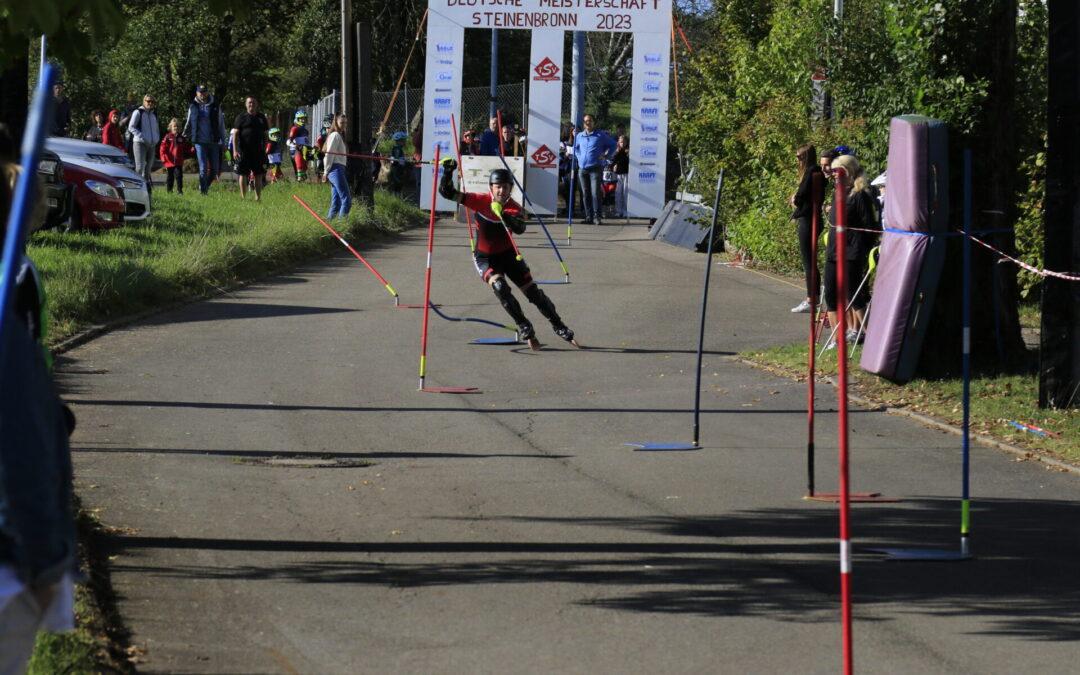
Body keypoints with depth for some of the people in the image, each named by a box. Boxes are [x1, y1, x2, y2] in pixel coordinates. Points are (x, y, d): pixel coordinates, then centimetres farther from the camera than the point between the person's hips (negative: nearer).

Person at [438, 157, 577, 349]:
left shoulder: (514, 208, -16)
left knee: (534, 292, 2)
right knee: (500, 287, -28)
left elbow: (520, 228, -38)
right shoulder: (481, 201, -17)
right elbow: (447, 193, -20)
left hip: (508, 254, 2)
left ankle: (560, 328, 20)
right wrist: (448, 172, -36)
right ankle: (525, 329, -16)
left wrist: (503, 214, -53)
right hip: (485, 258, -2)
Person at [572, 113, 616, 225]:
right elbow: (575, 147, 32)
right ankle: (588, 217, 8)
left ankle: (597, 216, -9)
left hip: (596, 168, -4)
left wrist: (605, 155, 1)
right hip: (582, 168, 4)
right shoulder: (579, 136, 14)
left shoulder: (600, 135, 4)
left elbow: (612, 145, 13)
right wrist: (578, 156, 15)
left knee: (595, 193, -13)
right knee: (586, 194, 4)